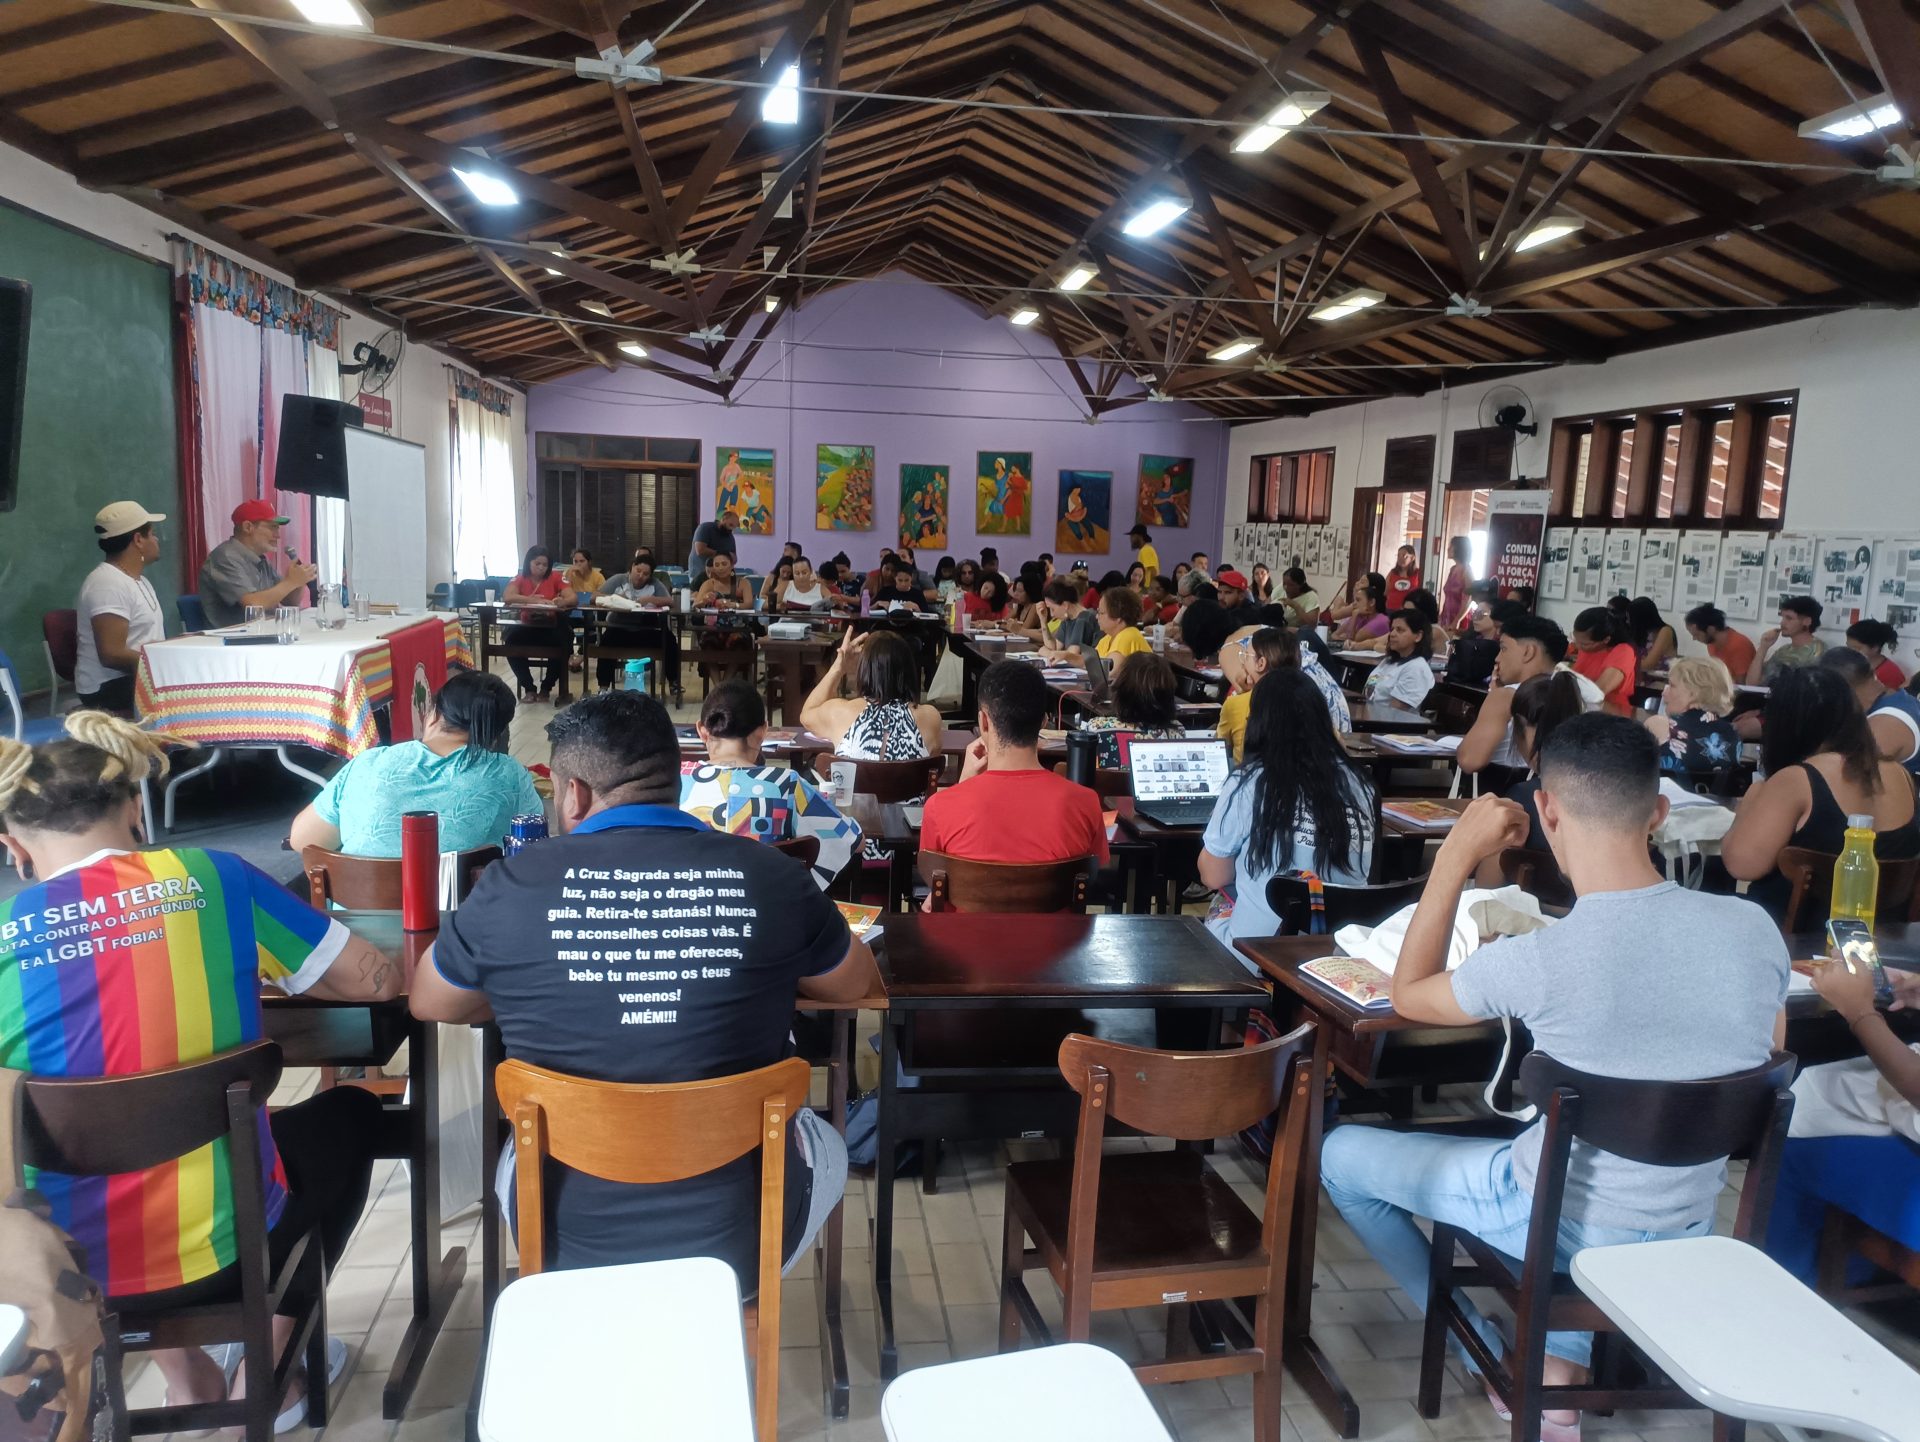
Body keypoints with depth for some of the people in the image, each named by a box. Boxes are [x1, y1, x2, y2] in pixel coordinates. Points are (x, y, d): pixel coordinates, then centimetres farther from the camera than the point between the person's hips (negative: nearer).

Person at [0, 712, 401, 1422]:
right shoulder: (214, 879, -11)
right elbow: (377, 978, -5)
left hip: (63, 1271, 3)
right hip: (225, 1247, -2)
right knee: (350, 1112, 28)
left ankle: (185, 1378, 36)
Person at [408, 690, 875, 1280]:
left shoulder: (508, 888, -14)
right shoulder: (773, 878, -13)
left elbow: (426, 1004, 7)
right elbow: (857, 984, 6)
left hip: (568, 1254, 1)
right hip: (739, 1250, 0)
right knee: (823, 1143, 31)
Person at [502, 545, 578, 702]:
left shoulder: (556, 577, -2)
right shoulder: (519, 579, 1)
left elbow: (573, 598, -12)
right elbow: (508, 597, -18)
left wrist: (561, 602, -36)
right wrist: (534, 600, -31)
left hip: (551, 628, -1)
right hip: (527, 627, 1)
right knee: (511, 642, -27)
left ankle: (546, 688, -6)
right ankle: (529, 688, -10)